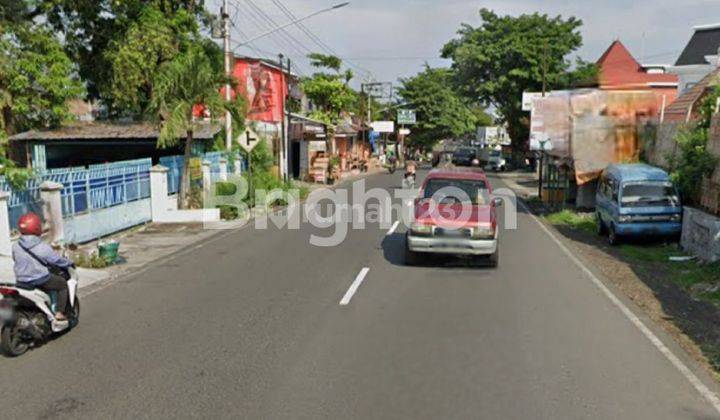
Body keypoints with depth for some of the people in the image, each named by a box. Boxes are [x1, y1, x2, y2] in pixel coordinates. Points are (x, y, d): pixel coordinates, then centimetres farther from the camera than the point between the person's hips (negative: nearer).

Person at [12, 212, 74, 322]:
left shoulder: (15, 247, -4)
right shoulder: (43, 247, -18)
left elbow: (15, 259, 14)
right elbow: (57, 260, -8)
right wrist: (69, 263, 13)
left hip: (22, 281, 6)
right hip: (40, 280, -6)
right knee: (63, 284, 16)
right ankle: (59, 313, 6)